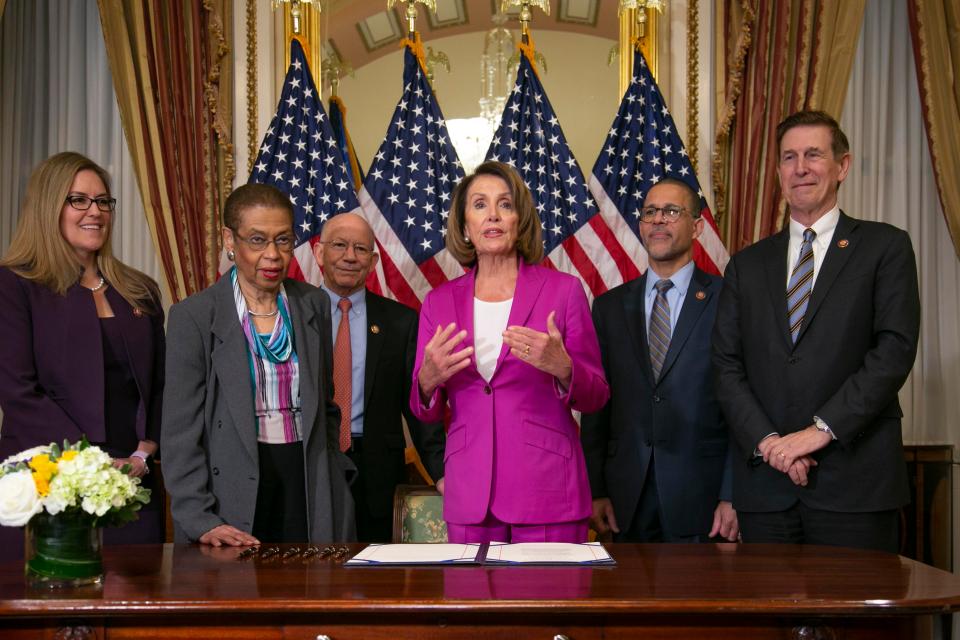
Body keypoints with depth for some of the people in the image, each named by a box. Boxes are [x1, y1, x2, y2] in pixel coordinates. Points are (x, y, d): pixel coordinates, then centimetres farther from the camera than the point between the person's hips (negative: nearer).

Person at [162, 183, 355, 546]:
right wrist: (201, 522, -12)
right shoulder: (194, 317, -3)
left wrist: (332, 474, 9)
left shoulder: (314, 306, 9)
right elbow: (181, 433, -5)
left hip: (309, 496, 3)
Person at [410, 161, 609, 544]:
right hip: (468, 490, 2)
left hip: (546, 489, -2)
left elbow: (595, 397, 2)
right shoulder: (439, 302, 7)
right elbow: (426, 412, 10)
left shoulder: (563, 290, 0)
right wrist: (428, 380, -12)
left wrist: (561, 368, -19)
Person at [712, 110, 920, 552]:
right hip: (764, 484, 3)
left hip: (854, 481, -3)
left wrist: (821, 429, -13)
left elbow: (895, 350, -6)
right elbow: (727, 366, 8)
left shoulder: (885, 247, 5)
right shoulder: (748, 265, 15)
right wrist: (766, 441, -8)